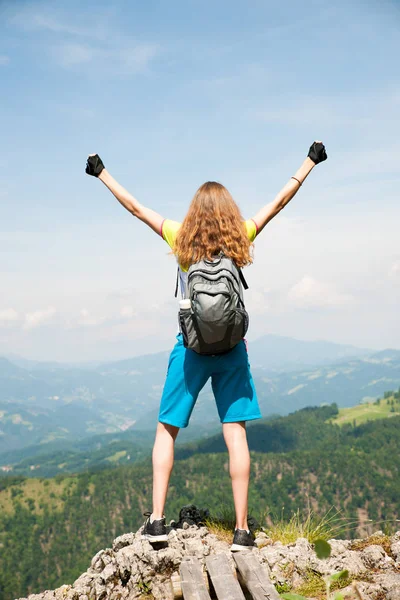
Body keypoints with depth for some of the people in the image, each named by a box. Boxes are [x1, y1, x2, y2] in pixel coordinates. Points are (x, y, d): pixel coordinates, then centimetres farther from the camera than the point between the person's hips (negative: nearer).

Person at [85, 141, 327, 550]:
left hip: (191, 347, -1)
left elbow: (133, 206, 6)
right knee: (235, 433, 2)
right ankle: (241, 529, 3)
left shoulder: (181, 239, -2)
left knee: (166, 430, 10)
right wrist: (311, 161, 19)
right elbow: (280, 200, 8)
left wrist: (101, 173, 18)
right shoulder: (241, 238, -1)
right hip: (232, 347, 1)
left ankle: (157, 520, 5)